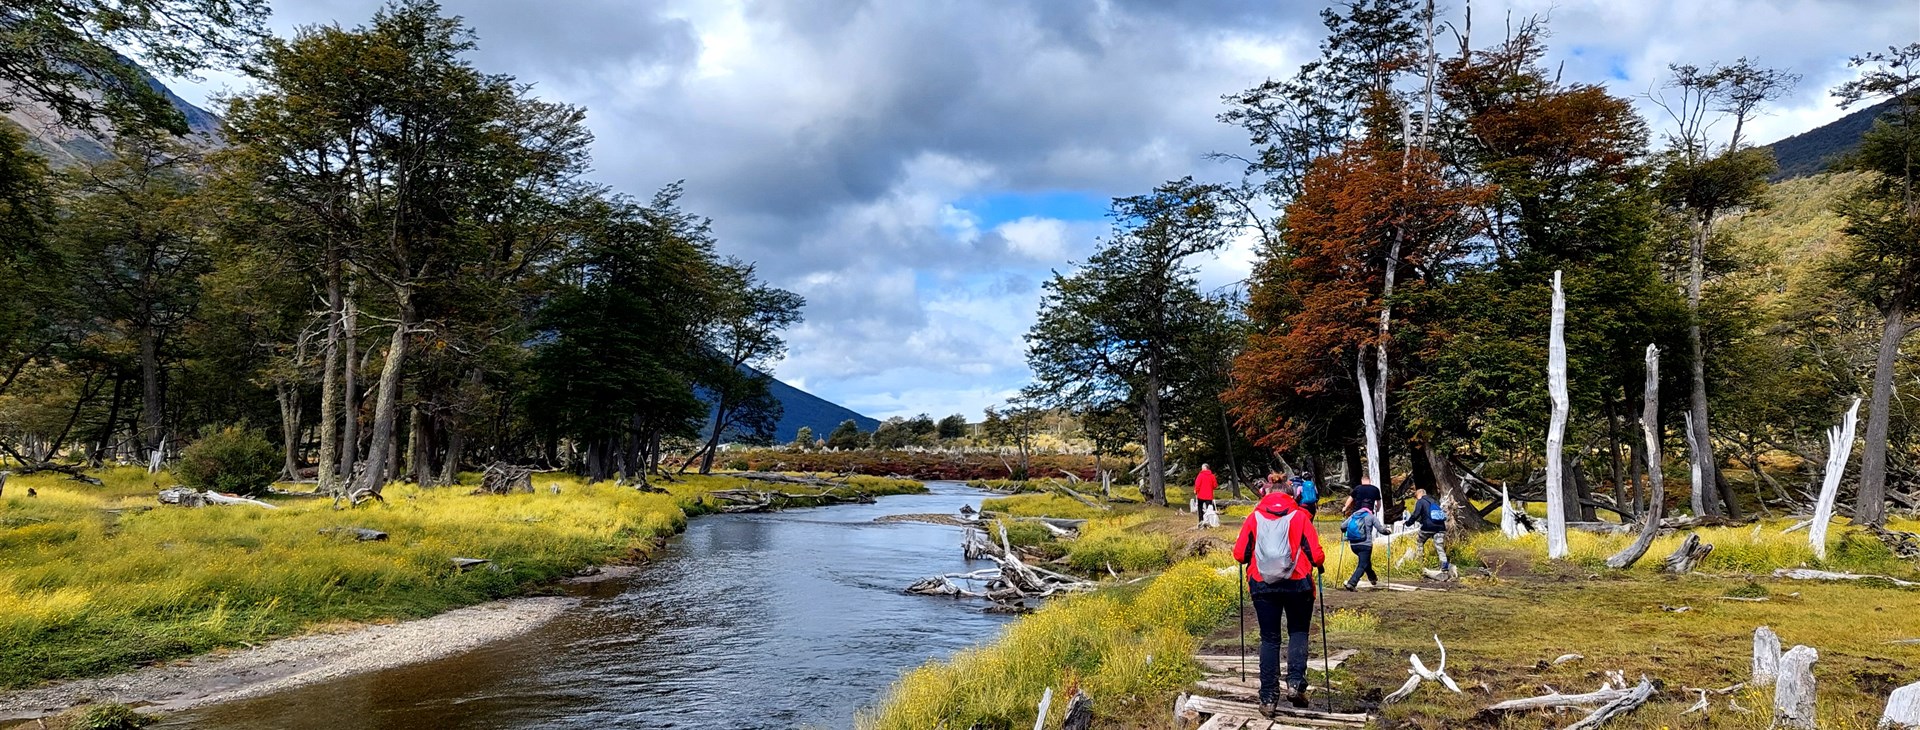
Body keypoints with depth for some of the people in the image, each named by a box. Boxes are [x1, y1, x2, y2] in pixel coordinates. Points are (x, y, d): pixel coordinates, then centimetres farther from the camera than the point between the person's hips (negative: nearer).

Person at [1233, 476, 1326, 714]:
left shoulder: (1254, 517, 2)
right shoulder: (1300, 516, 0)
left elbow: (1239, 554, -1)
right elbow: (1316, 555, -4)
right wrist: (1319, 565, 18)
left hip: (1262, 585, 1)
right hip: (1297, 584, -1)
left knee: (1269, 638, 9)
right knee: (1298, 632, 17)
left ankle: (1268, 698, 6)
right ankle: (1295, 683, -2)